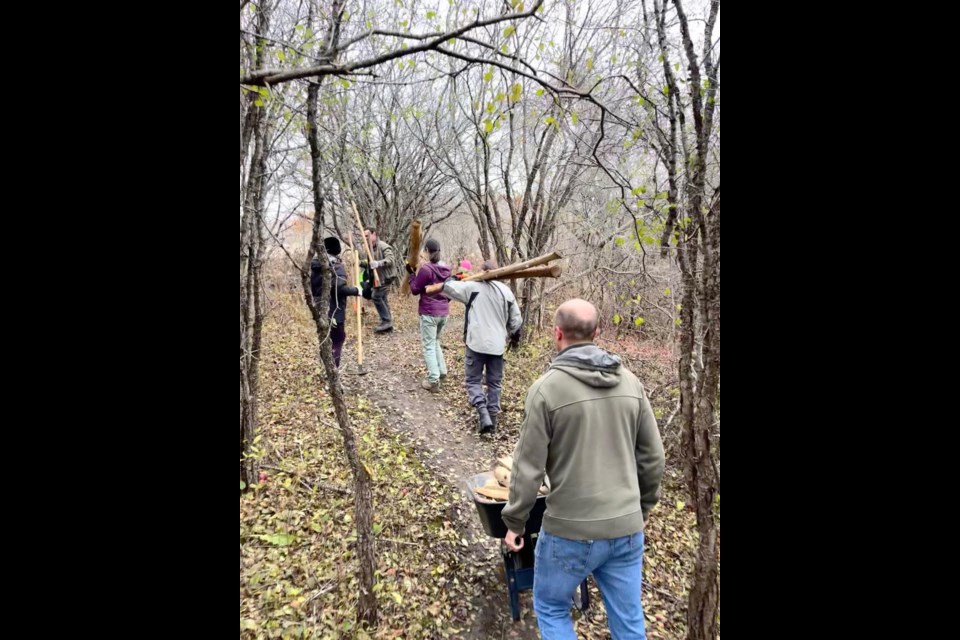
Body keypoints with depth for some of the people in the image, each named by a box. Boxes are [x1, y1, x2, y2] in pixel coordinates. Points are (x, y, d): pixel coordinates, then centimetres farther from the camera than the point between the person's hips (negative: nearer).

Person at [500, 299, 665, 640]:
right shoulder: (629, 382, -1)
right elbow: (653, 457, 5)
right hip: (627, 528, 5)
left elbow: (529, 467, -13)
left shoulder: (547, 387, -16)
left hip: (572, 530, -4)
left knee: (551, 608, 20)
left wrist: (515, 522, 1)